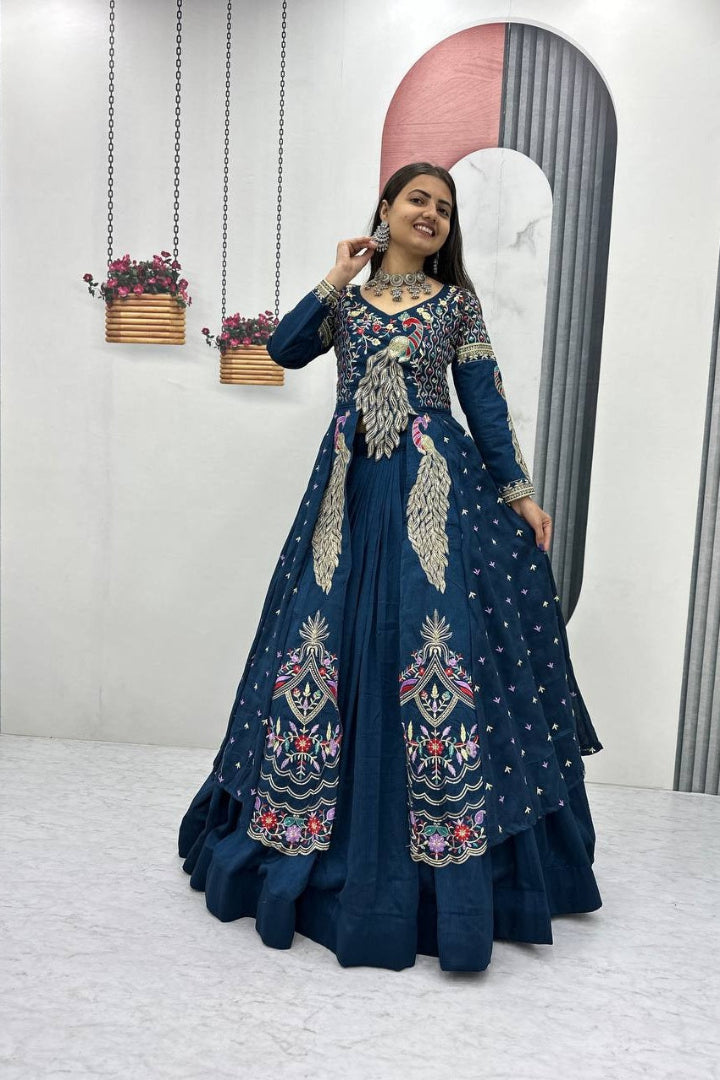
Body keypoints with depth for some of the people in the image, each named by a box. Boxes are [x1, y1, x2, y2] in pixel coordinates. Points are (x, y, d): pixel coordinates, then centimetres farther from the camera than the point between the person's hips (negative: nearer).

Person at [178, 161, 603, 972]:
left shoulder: (456, 302, 11)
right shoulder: (342, 300, 16)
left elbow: (486, 404, 6)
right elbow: (284, 350, 0)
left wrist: (519, 491, -1)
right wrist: (336, 280, 2)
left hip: (436, 492, -1)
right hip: (350, 491, 2)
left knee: (439, 647, -7)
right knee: (324, 644, 1)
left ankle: (449, 859, 5)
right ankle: (304, 838, 19)